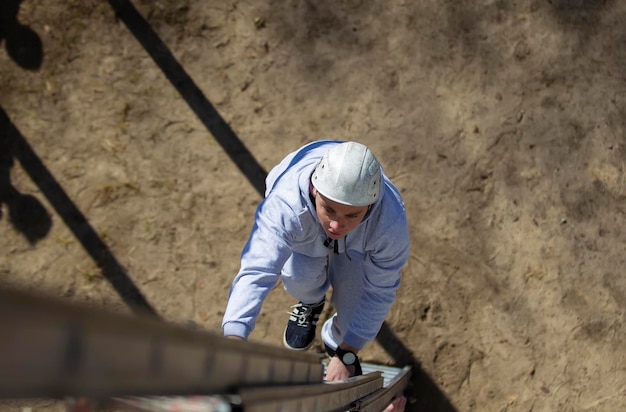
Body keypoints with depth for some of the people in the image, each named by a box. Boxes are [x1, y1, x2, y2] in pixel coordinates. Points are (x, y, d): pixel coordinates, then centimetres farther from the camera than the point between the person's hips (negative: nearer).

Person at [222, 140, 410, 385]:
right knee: (299, 278, -30)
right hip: (304, 238, 0)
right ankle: (310, 303, 10)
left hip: (357, 245, 0)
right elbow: (255, 273, -51)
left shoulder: (390, 222, -40)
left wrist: (346, 356, -23)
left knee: (355, 314, -19)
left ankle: (336, 342, 21)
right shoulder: (285, 204, -46)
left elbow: (379, 293, -26)